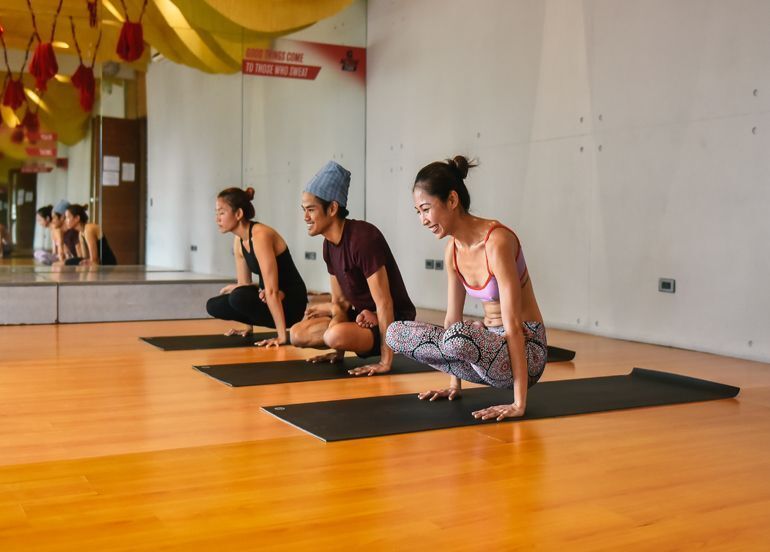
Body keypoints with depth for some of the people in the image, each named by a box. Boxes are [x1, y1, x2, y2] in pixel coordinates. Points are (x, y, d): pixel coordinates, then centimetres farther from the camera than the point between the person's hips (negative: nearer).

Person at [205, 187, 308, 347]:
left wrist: (282, 335, -30)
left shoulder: (260, 236, -24)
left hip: (291, 302, -8)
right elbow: (244, 284, 11)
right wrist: (248, 327, 13)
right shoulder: (238, 241, 4)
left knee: (239, 297, -31)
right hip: (267, 299, 9)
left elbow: (271, 290, -29)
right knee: (214, 306, 0)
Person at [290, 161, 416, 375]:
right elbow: (340, 300, 12)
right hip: (363, 316, 8)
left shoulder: (363, 238, -24)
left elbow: (384, 302, -25)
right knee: (298, 334, -5)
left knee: (336, 335, -34)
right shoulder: (329, 244, 4)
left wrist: (386, 361, -25)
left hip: (393, 322, -8)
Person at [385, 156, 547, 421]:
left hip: (525, 350, -7)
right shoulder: (453, 249, 2)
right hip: (491, 345, 7)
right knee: (395, 333, -5)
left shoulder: (497, 241, -23)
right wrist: (454, 383, 12)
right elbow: (453, 316, 9)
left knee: (457, 337, -38)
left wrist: (519, 403, -28)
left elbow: (513, 324, -27)